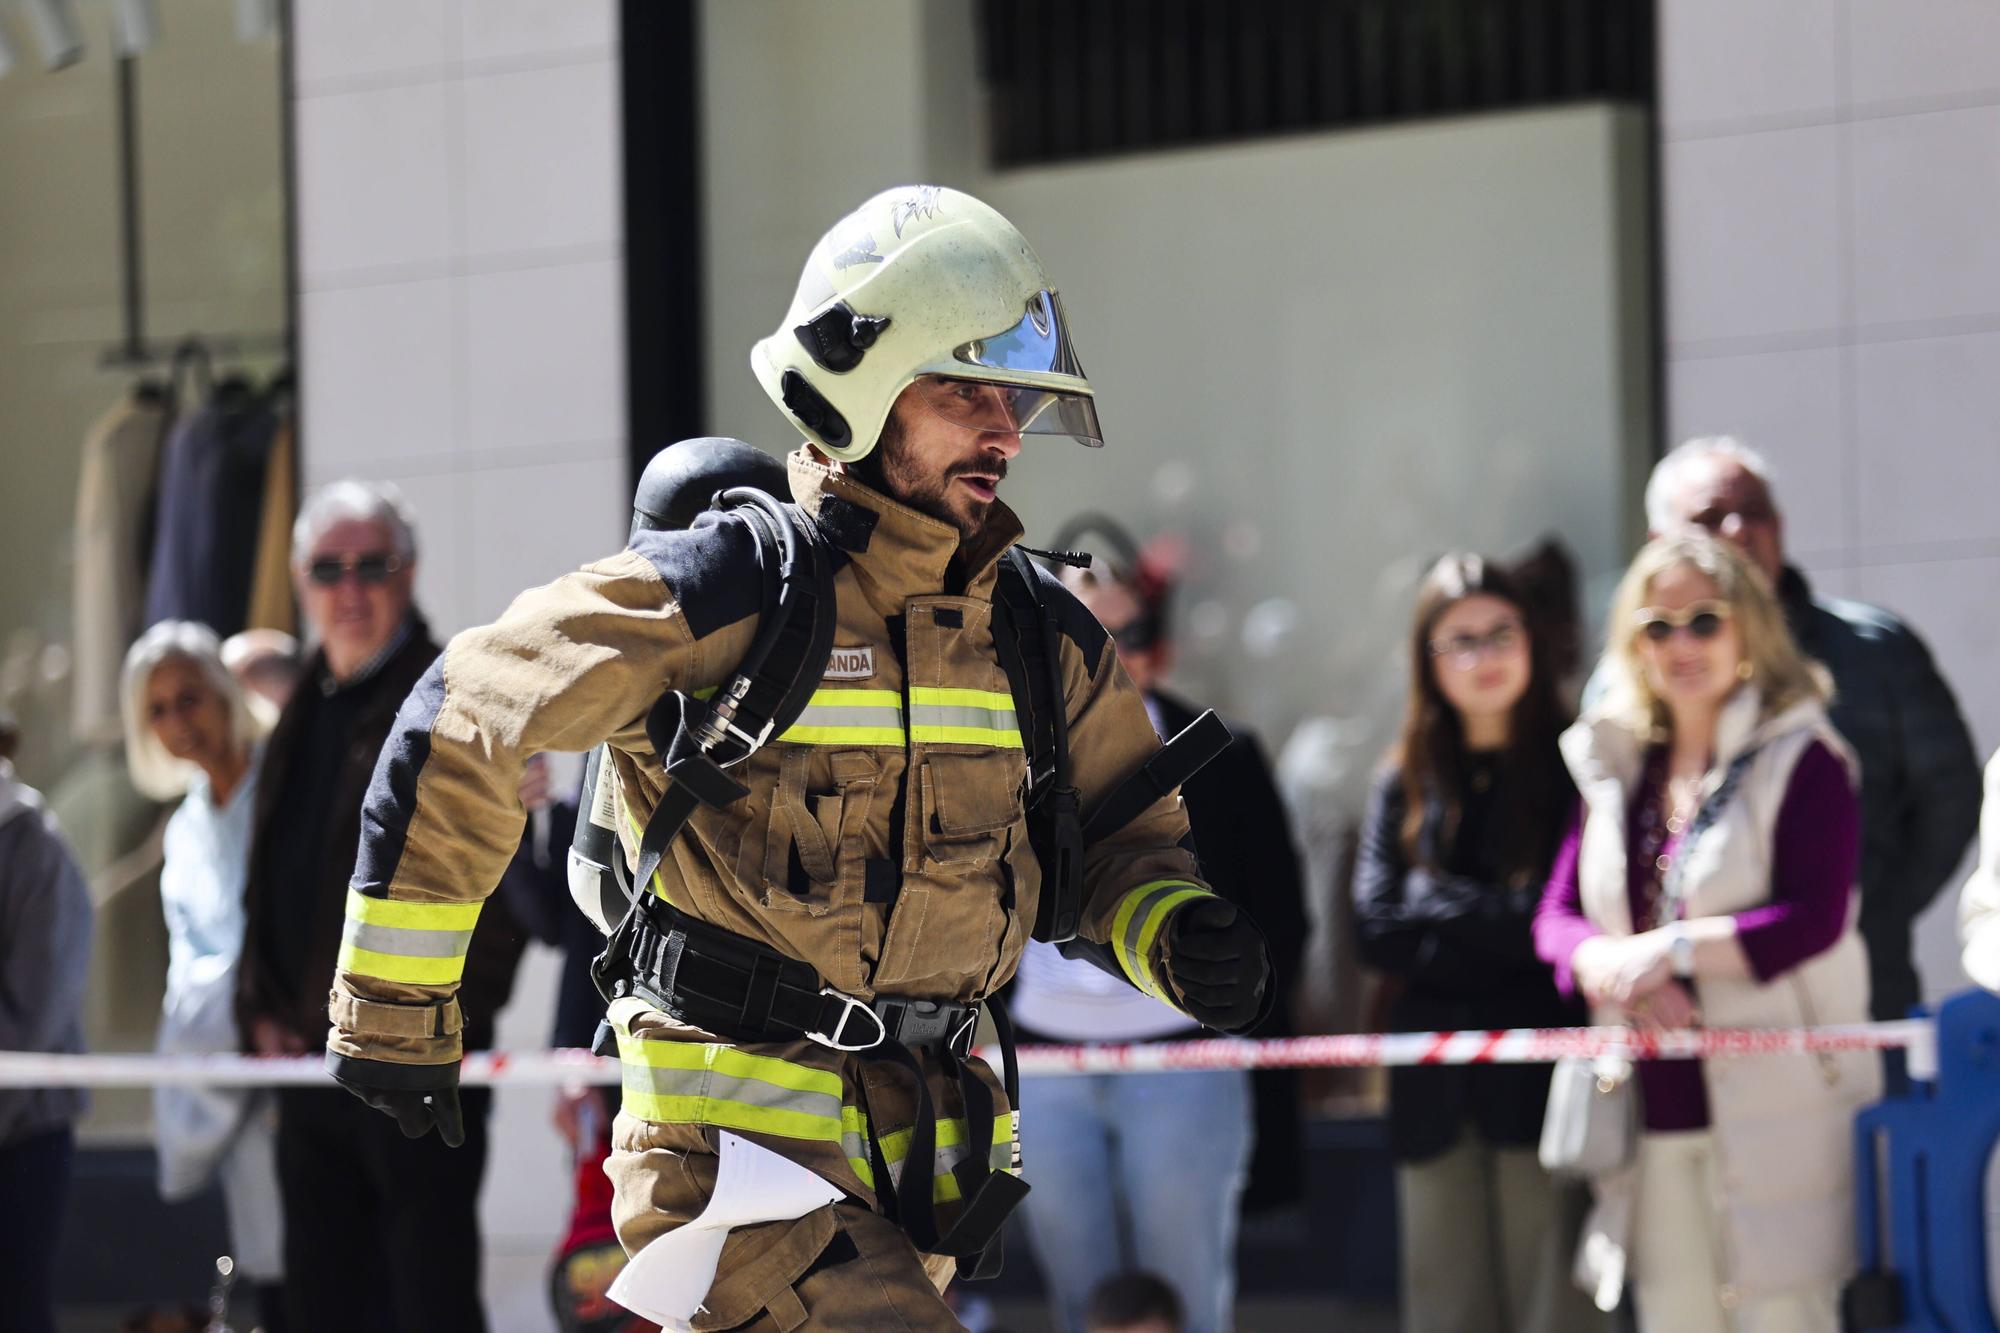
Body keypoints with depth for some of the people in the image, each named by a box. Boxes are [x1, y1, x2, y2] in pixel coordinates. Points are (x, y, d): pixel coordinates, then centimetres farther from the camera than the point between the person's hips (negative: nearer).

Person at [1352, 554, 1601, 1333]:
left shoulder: (1571, 771, 0)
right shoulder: (1404, 784, 12)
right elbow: (1376, 932, 2)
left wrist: (1438, 905, -4)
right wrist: (1498, 926, -7)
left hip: (1536, 1083, -4)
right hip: (1433, 1090, 4)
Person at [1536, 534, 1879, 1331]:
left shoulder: (1801, 759, -4)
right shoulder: (1615, 767, 14)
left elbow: (1816, 917, -14)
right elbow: (1557, 916, 9)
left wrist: (1673, 949, -17)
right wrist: (1610, 966, -13)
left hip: (1775, 1107, -6)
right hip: (1655, 1108, 6)